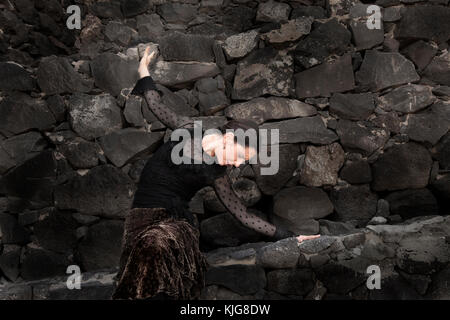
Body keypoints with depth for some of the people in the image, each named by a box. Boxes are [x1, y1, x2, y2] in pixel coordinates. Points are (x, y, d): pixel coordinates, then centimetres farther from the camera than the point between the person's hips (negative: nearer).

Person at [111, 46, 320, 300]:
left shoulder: (217, 175, 6)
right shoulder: (188, 129, 4)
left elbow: (244, 215, 11)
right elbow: (157, 106, 21)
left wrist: (289, 237, 9)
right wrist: (144, 71, 32)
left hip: (178, 219, 0)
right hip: (144, 214, 0)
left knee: (168, 246, -33)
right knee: (156, 246, -29)